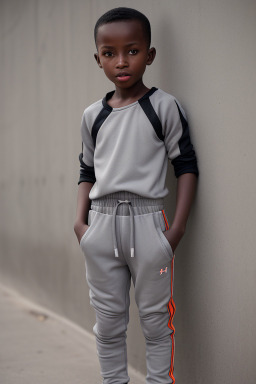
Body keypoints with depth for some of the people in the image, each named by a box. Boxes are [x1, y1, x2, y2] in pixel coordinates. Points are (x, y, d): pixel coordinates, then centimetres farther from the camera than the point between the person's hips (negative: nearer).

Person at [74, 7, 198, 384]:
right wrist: (80, 221, 3)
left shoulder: (164, 106, -3)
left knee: (156, 319, 4)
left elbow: (186, 165, -3)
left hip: (147, 219, -4)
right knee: (107, 322, 12)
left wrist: (177, 227, -10)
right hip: (101, 223, 4)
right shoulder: (93, 115, 9)